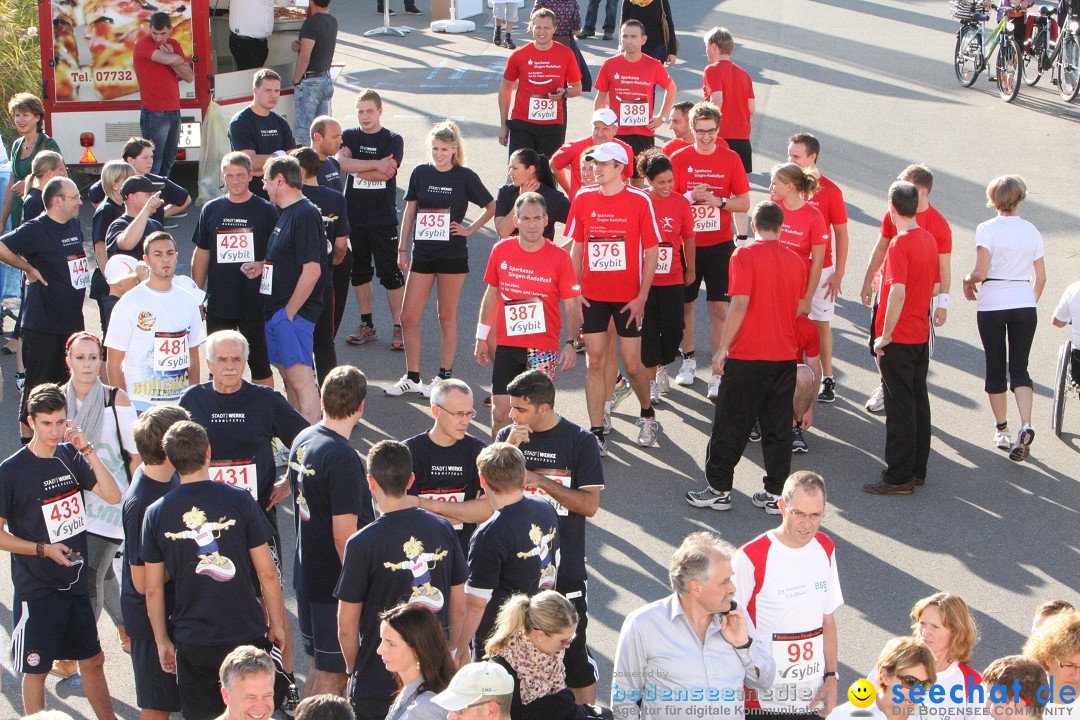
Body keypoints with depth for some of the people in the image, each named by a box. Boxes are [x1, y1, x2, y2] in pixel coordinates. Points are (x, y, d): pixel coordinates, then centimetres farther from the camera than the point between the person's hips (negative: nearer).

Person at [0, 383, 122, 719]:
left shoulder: (71, 455, 2)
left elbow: (113, 496, -6)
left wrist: (87, 450, -14)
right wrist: (43, 549, -18)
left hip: (76, 582, 5)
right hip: (36, 588, -5)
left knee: (93, 659, 16)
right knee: (36, 669, 5)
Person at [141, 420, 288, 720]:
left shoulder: (156, 514, -4)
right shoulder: (239, 501, -9)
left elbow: (153, 589, 1)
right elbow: (268, 574, -6)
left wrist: (162, 641, 13)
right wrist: (277, 625, 7)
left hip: (192, 643, 1)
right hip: (245, 636, -1)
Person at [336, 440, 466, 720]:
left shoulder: (362, 543, -15)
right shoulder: (443, 530, -2)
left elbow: (346, 626, -10)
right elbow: (459, 609, 6)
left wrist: (353, 670, 7)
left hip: (377, 686, -4)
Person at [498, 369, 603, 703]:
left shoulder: (579, 441, -6)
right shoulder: (507, 437, 5)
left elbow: (590, 505, -9)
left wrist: (542, 482, -17)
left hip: (564, 568, -4)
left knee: (574, 651, 0)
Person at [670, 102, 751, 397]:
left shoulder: (730, 159, 0)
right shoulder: (679, 159, 0)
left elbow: (744, 203, 1)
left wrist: (719, 201, -16)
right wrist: (690, 197, -18)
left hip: (720, 244, -1)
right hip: (686, 243, 1)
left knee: (719, 308, -5)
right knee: (685, 303, 11)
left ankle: (718, 373, -1)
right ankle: (688, 359, 33)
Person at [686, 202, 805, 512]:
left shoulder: (745, 255, -9)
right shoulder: (796, 261, 7)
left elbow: (740, 304, -16)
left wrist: (722, 349, -11)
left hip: (747, 357, -5)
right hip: (785, 356, 5)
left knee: (731, 424, 4)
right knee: (778, 426, 9)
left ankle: (719, 489, 9)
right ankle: (775, 493, 11)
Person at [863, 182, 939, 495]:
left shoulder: (900, 243, -19)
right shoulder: (929, 239, 7)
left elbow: (898, 292, -27)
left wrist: (885, 335, -20)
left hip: (899, 339, -8)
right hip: (921, 334, 8)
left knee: (899, 407, -3)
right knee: (918, 401, 14)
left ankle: (899, 477, 1)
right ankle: (917, 469, 23)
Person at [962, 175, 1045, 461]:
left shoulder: (987, 230, -8)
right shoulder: (1032, 231, 4)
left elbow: (980, 272, -15)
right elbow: (1040, 278, 7)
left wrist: (968, 281, 6)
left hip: (992, 306, -2)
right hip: (1024, 305, 3)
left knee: (995, 368, 10)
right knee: (1019, 368, 3)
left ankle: (1002, 431, 15)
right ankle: (1026, 426, -18)